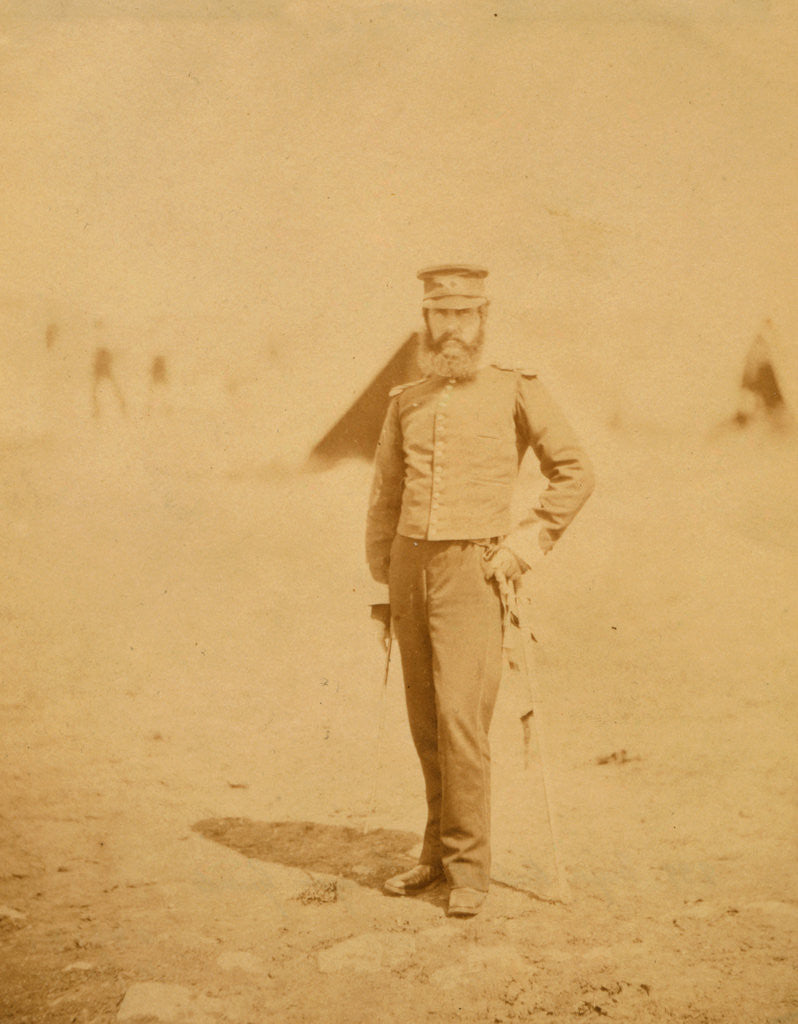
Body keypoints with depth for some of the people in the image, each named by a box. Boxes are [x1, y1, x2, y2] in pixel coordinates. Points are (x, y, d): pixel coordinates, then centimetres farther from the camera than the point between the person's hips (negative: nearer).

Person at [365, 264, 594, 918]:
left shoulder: (517, 391, -1)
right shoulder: (405, 403, 12)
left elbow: (576, 472, 0)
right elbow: (384, 497, 17)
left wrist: (527, 545, -7)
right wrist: (384, 587, 13)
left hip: (471, 573, -5)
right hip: (410, 569, 5)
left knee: (460, 718, -13)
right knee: (426, 725, 9)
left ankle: (469, 869, -2)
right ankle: (439, 855, 22)